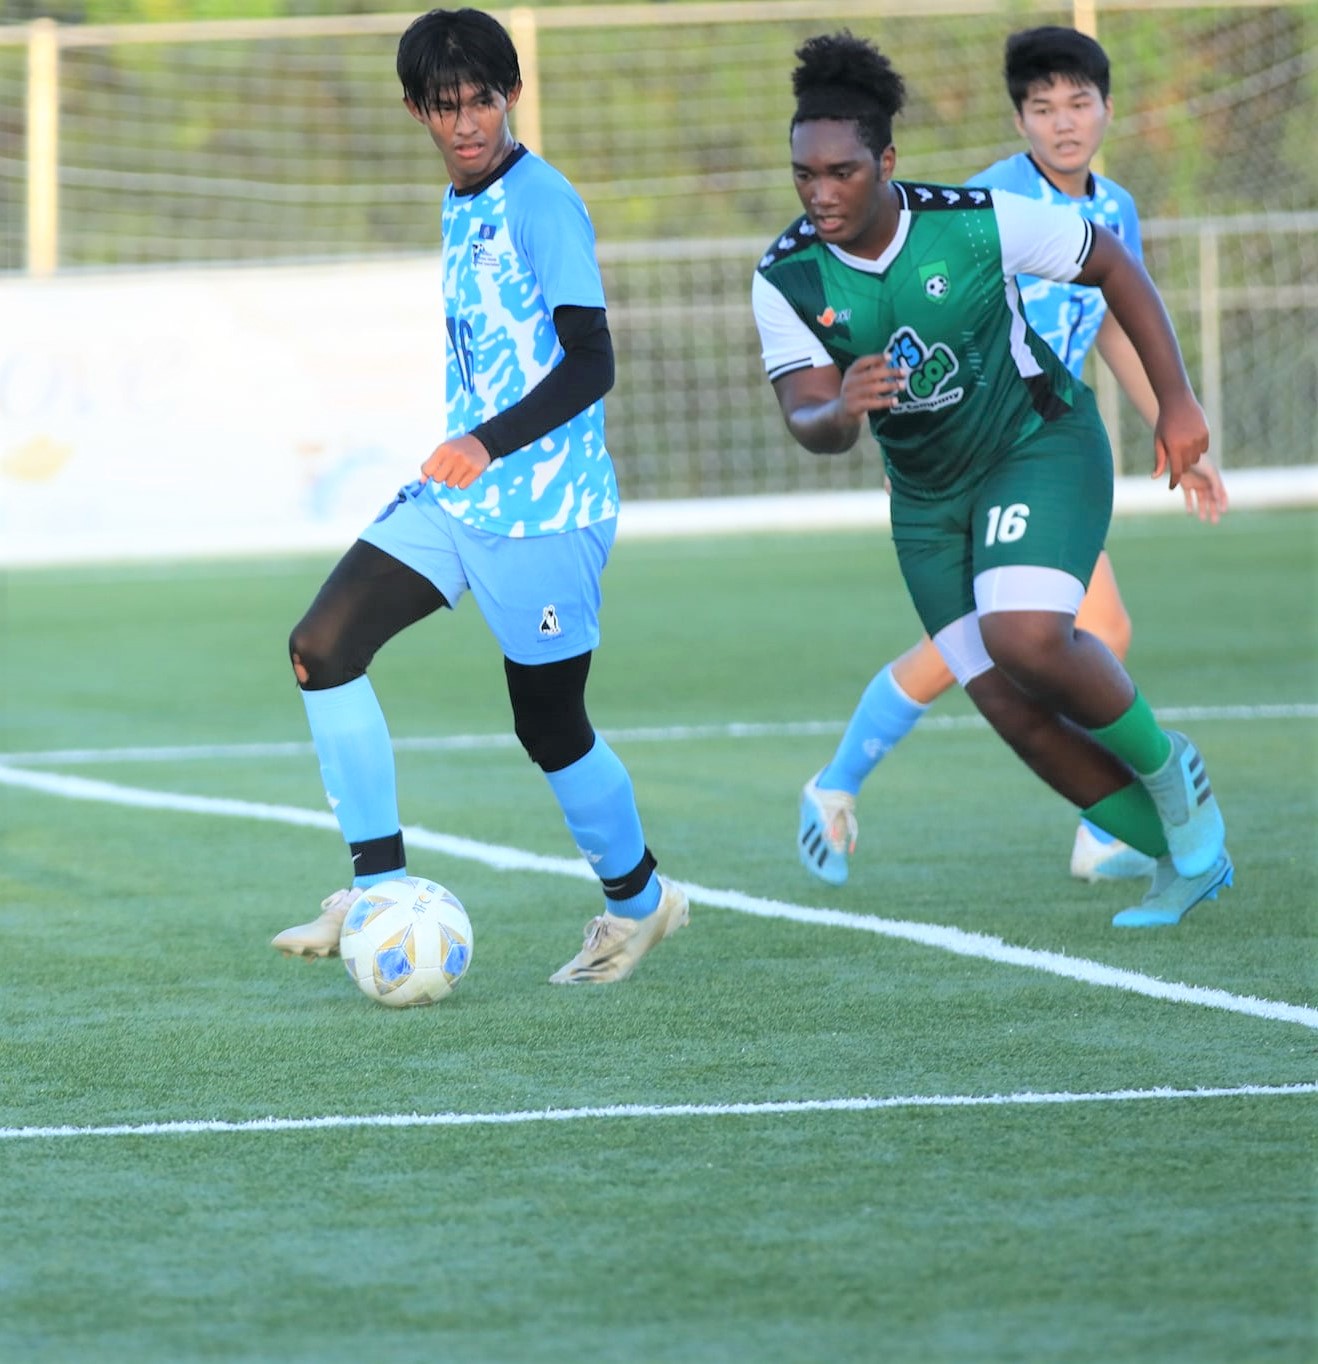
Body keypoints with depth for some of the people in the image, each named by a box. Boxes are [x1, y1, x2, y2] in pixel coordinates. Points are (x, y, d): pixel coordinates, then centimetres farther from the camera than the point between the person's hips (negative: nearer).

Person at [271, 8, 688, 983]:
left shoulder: (541, 201, -14)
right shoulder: (458, 206, 13)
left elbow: (590, 363, -20)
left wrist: (488, 445, -31)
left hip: (544, 509, -8)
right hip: (450, 497, 8)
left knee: (549, 724, 2)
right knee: (321, 648, -9)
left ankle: (639, 901, 27)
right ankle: (379, 890, -3)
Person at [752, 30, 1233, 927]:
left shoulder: (977, 221, -21)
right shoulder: (786, 280, -15)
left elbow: (1113, 265, -6)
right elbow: (807, 421, -19)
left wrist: (1176, 399, -7)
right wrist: (839, 413, -44)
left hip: (1043, 448, -4)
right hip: (929, 497, 4)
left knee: (1025, 637, -28)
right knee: (1008, 704, -1)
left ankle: (1165, 769, 2)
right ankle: (1184, 858, 17)